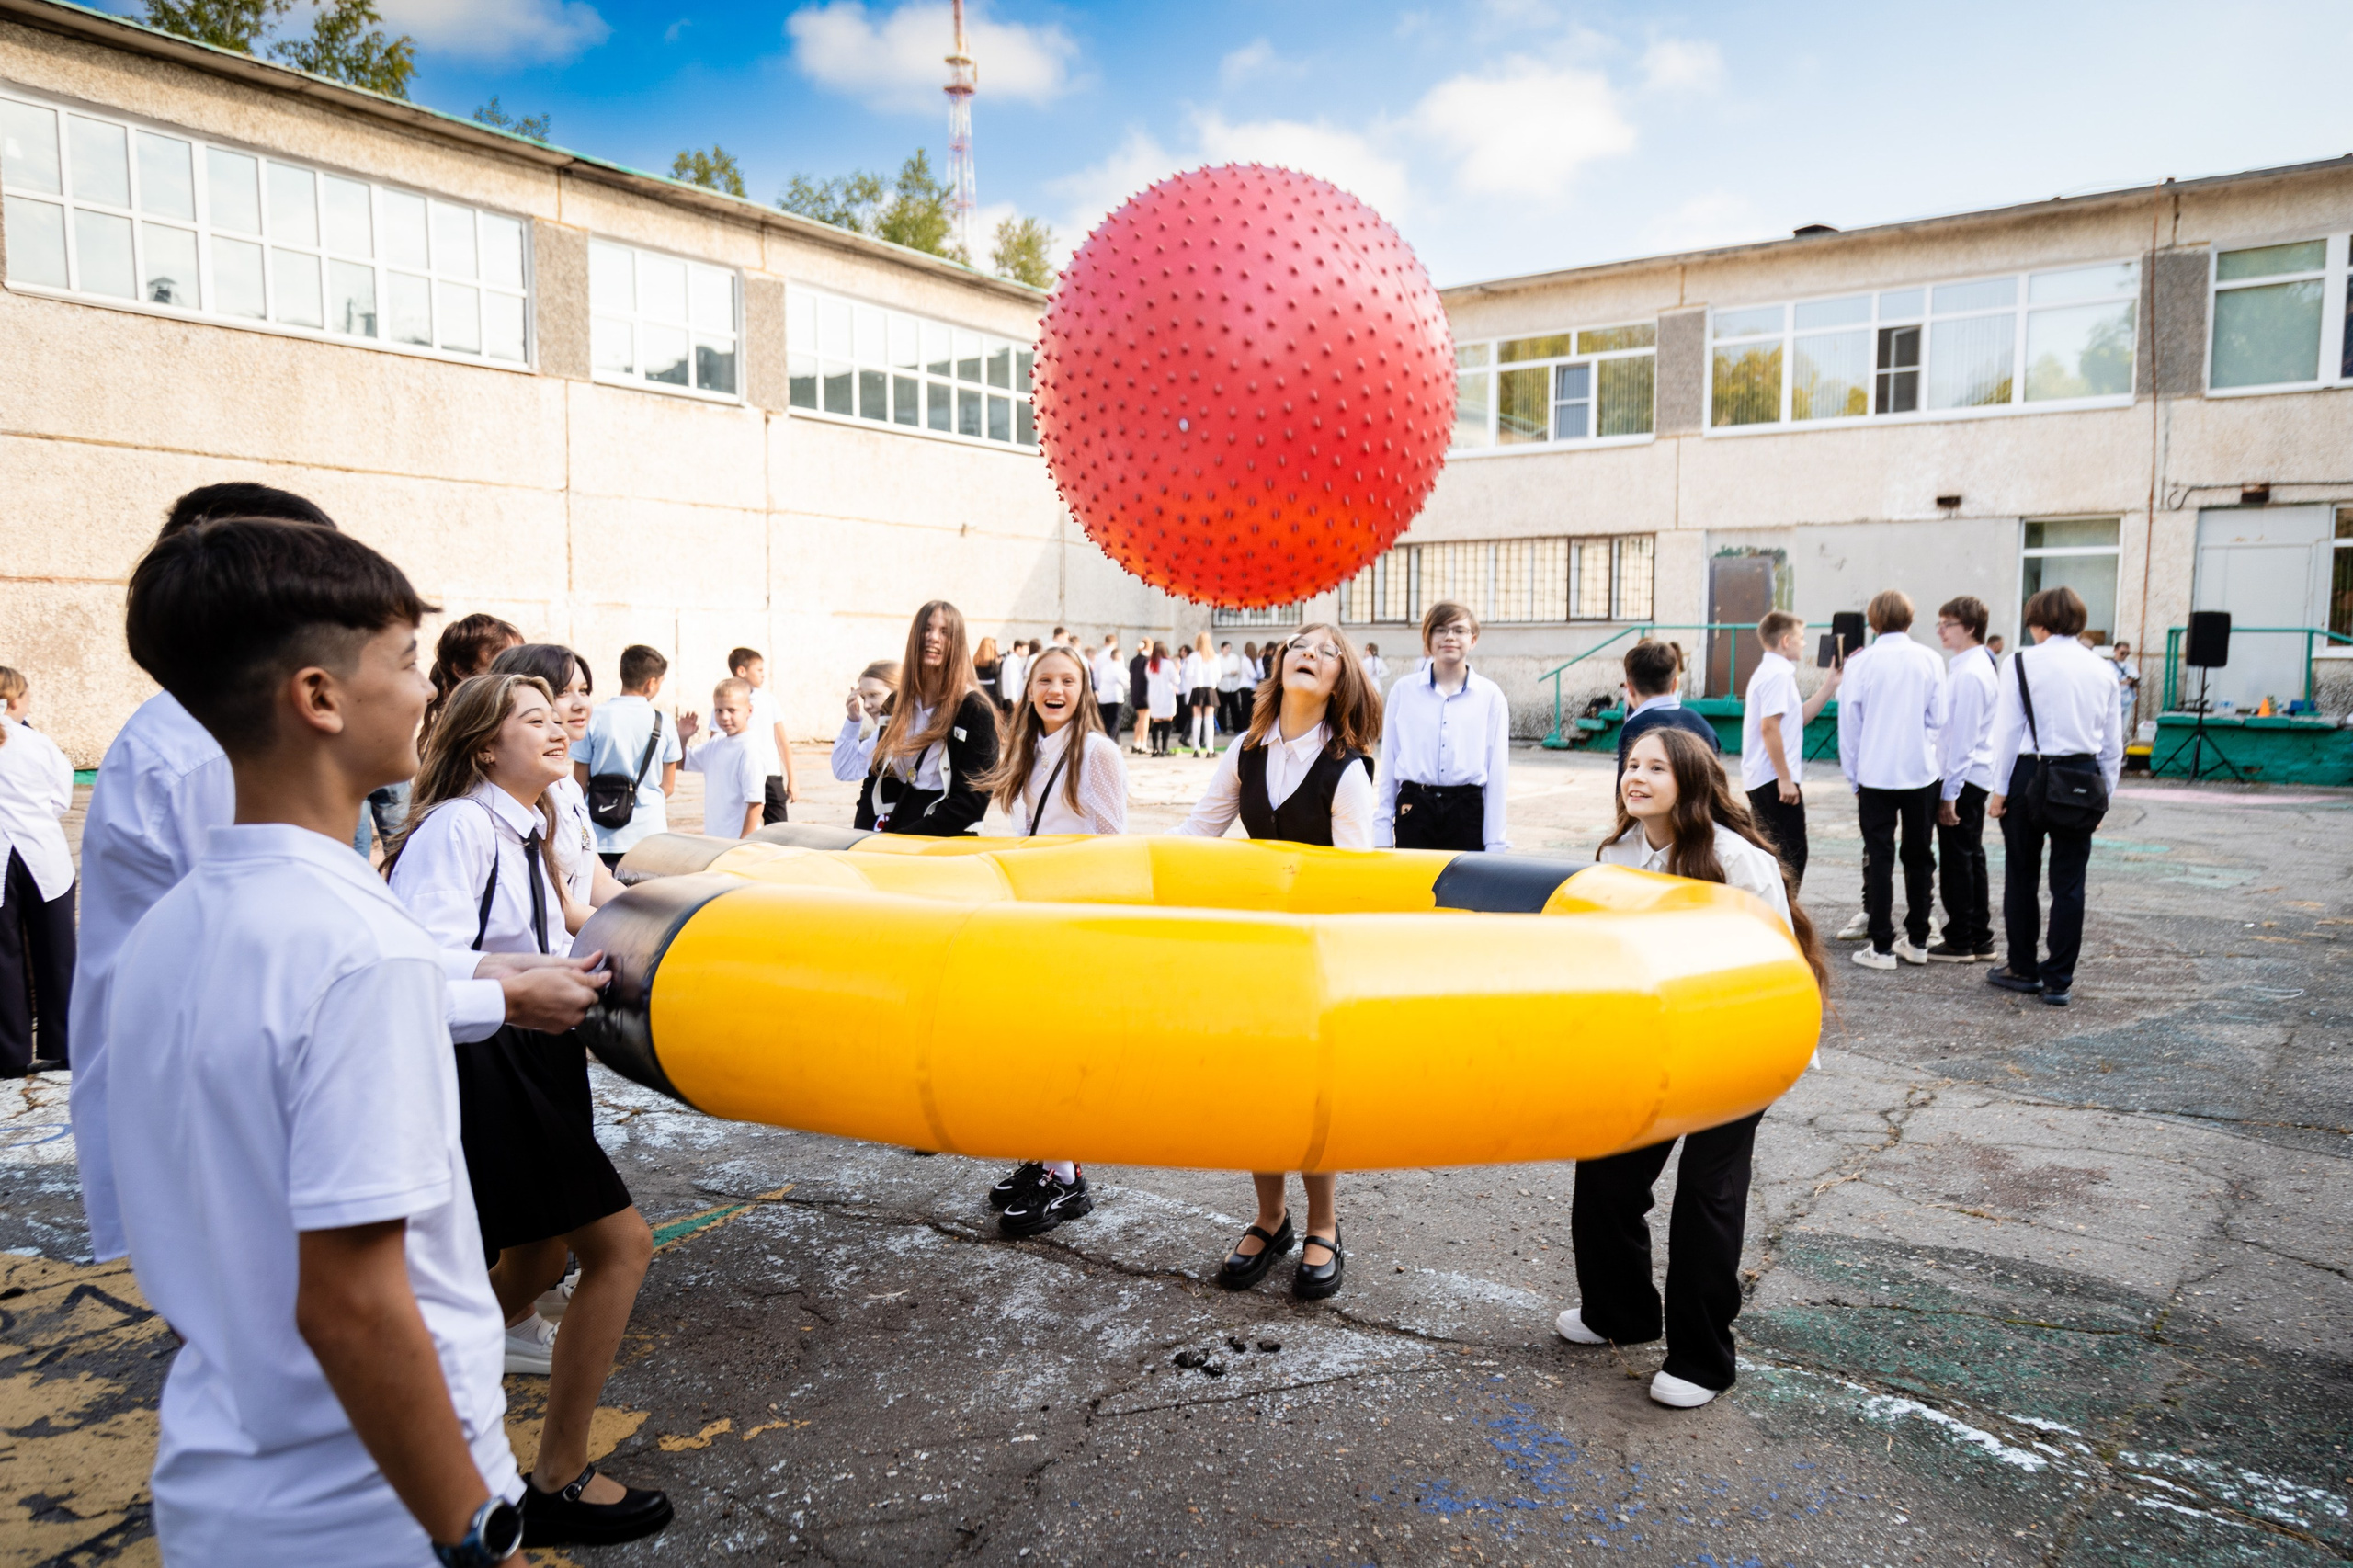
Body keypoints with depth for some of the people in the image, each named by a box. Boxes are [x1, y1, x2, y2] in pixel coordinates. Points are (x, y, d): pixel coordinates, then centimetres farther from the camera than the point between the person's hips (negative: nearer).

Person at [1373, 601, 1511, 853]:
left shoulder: (1490, 695, 4)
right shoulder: (1403, 690, 5)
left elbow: (1497, 770, 4)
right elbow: (1388, 762, 8)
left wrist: (1495, 843, 1)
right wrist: (1382, 832, 5)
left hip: (1467, 811, 0)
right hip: (1413, 810, 1)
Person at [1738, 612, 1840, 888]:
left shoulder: (1769, 671, 18)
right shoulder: (1778, 674, -13)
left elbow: (1801, 716, 22)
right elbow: (1770, 728, -22)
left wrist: (1831, 681, 20)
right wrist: (1785, 779, -21)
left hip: (1760, 779, 10)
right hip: (1774, 779, -10)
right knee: (1792, 854, -7)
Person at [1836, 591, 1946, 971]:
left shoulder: (1861, 662, -6)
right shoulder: (1930, 661, 0)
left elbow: (1849, 723, -1)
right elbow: (1938, 718, 4)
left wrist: (1853, 775, 8)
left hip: (1875, 773, -2)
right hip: (1921, 772, 2)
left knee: (1879, 857, 2)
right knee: (1919, 856, 13)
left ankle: (1882, 947, 2)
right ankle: (1917, 941, 18)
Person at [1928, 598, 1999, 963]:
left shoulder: (1969, 673, -18)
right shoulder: (1983, 665, 14)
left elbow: (1963, 737, -20)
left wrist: (1949, 792, -19)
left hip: (1962, 778, -10)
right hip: (1976, 778, 10)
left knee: (1957, 859, -3)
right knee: (1972, 857, 15)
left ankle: (1959, 943, 4)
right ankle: (1980, 939, 23)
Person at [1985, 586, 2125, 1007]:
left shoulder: (2022, 663, -5)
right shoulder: (2102, 670, 8)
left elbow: (2008, 730, -7)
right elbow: (2113, 743, 11)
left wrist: (1999, 789, -1)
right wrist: (2104, 794, 19)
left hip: (2030, 776, -3)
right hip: (2082, 780, 4)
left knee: (2022, 877, 9)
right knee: (2069, 882, 6)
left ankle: (2023, 969, 19)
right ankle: (2060, 980, 10)